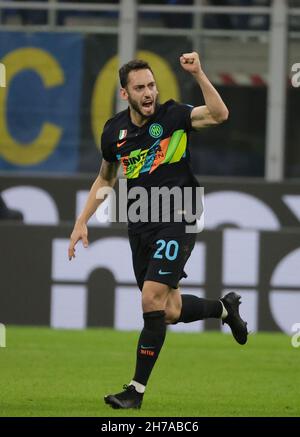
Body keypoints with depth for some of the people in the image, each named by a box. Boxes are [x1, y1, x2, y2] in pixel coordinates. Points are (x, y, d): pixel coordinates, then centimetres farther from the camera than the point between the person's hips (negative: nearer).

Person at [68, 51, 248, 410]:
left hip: (175, 221, -5)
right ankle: (224, 308, 39)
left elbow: (219, 114, -26)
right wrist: (82, 222, 15)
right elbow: (105, 179, 20)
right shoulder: (114, 131, 4)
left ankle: (136, 390, -7)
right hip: (140, 227, 5)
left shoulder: (173, 115, -9)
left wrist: (197, 73, -34)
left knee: (153, 302, -15)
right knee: (170, 311, 7)